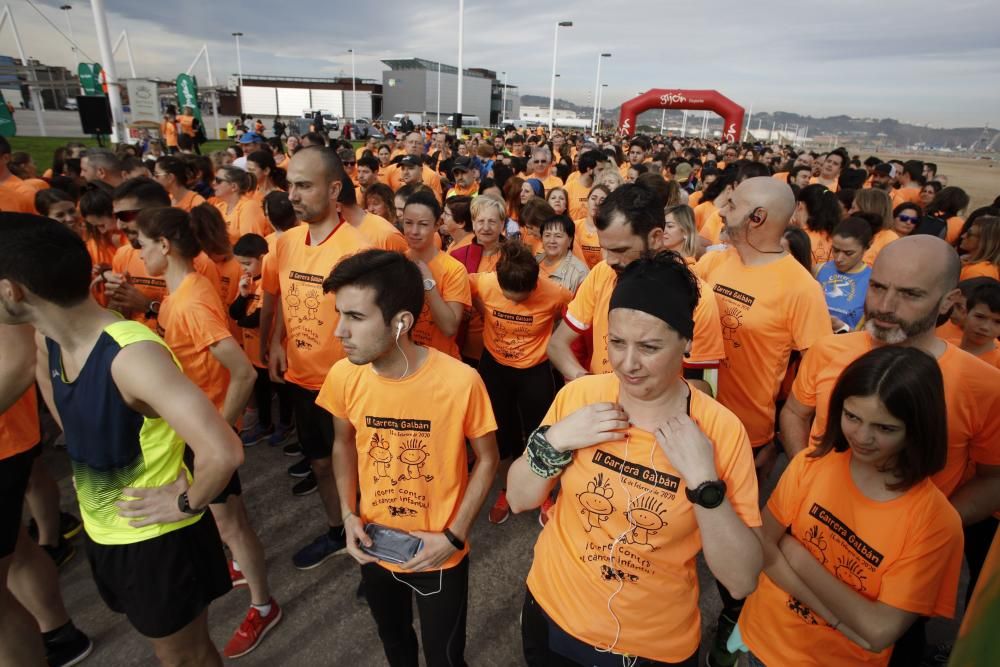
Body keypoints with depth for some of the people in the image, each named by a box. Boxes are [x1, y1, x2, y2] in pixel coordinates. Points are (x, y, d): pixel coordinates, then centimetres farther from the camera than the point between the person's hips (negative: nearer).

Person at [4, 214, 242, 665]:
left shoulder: (131, 355, -34)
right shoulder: (47, 342, -6)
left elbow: (223, 453, -44)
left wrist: (186, 504, -24)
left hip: (157, 538, -8)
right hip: (100, 530, 8)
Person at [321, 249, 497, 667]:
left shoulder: (460, 381, -28)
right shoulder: (343, 376, -15)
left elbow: (486, 460, -11)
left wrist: (454, 537, -15)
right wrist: (349, 514, -6)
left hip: (439, 556, -3)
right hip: (374, 548, 4)